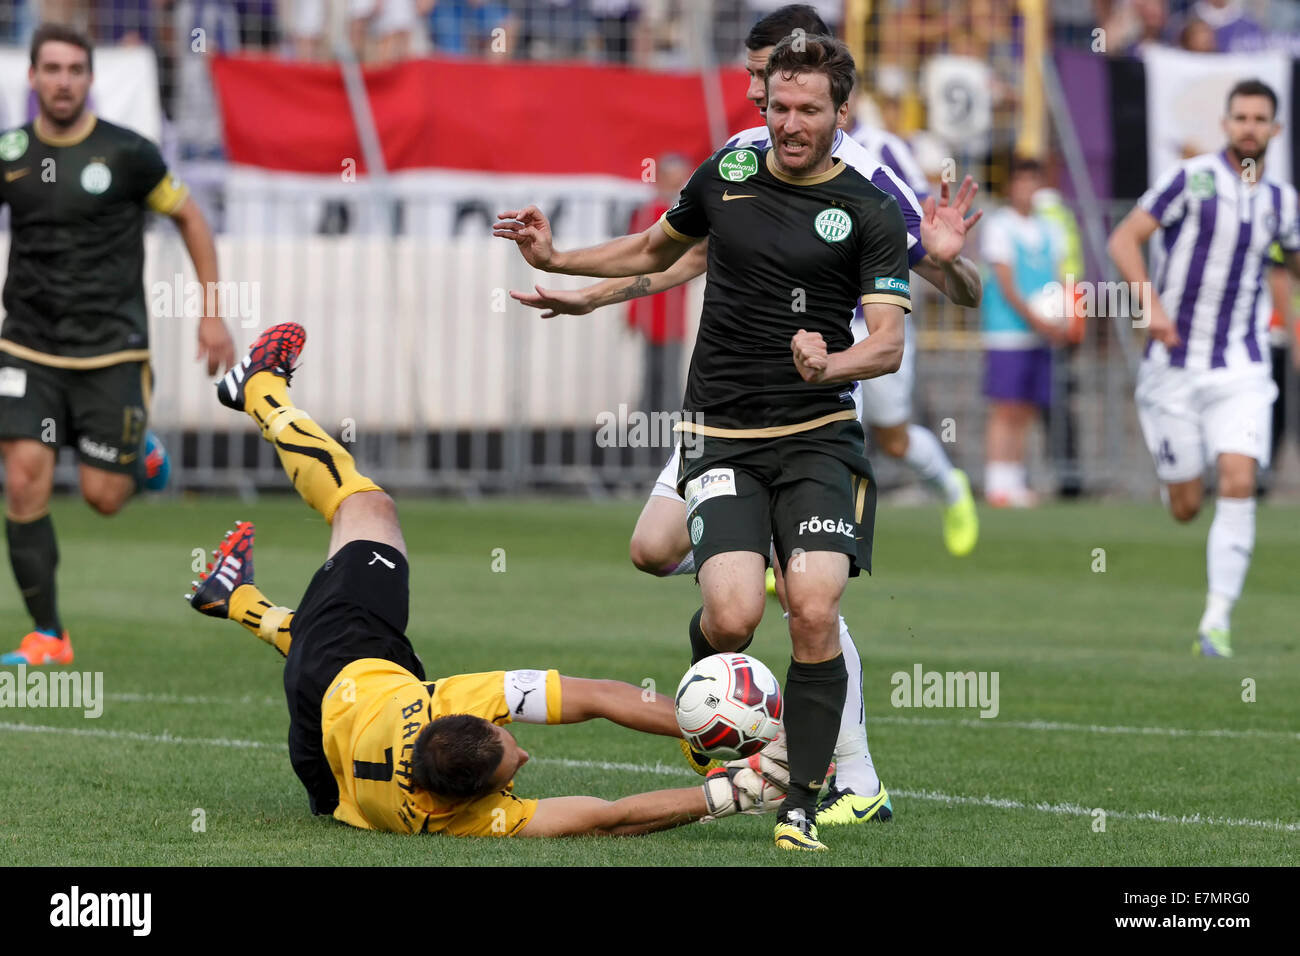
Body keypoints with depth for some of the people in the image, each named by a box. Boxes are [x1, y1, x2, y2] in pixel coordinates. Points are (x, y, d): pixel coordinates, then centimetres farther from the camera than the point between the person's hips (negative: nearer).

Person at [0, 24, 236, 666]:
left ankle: (139, 456, 35)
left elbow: (188, 217, 5)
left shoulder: (126, 154, -6)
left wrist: (212, 312, 2)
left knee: (102, 497, -3)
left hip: (111, 352, -2)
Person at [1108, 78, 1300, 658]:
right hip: (1174, 364, -2)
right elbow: (1123, 240, -11)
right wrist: (1153, 304, -24)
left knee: (1238, 485, -17)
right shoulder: (1192, 178, -7)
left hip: (1241, 368, 2)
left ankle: (1217, 621, -12)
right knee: (1185, 507, 3)